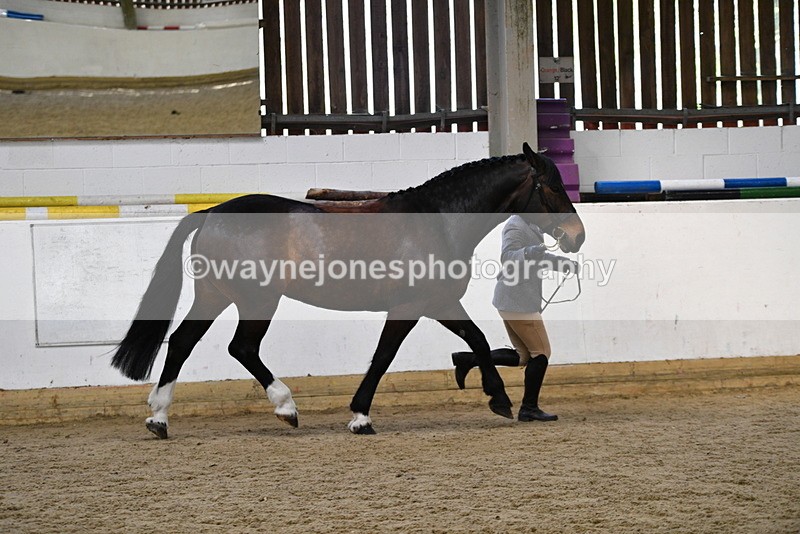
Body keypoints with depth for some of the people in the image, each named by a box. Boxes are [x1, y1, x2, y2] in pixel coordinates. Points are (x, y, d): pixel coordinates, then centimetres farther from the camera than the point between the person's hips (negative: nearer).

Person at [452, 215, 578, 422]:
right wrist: (530, 252, -44)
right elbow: (508, 258, -28)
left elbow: (538, 258, 28)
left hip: (510, 301, 10)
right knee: (541, 352, -1)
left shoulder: (531, 225, 15)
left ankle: (468, 359, 9)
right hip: (519, 302, -10)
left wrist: (565, 263, 24)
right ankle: (529, 408, 5)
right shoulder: (516, 226, -15)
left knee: (524, 356, 13)